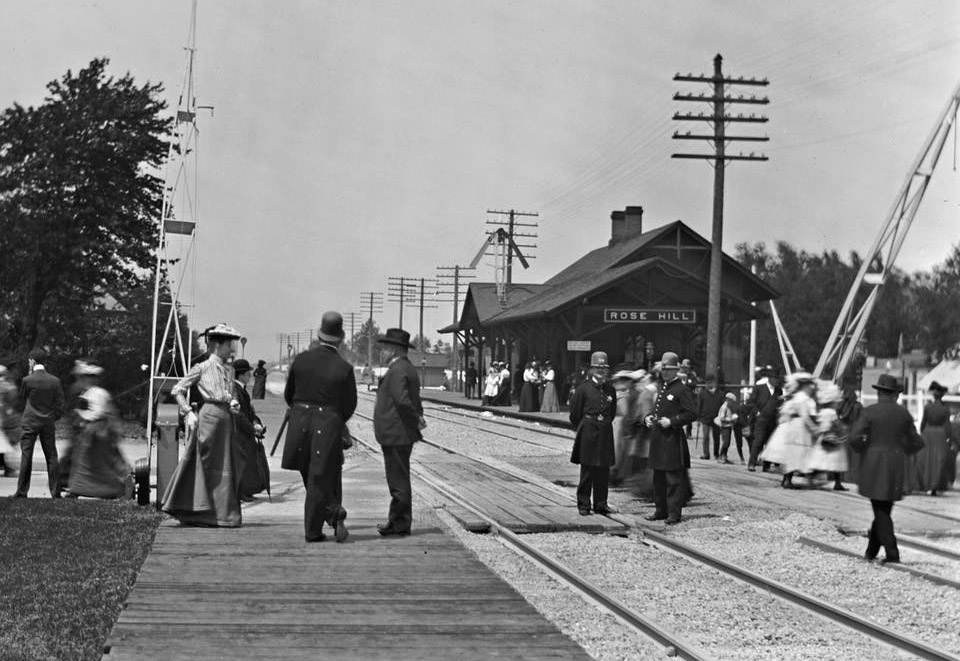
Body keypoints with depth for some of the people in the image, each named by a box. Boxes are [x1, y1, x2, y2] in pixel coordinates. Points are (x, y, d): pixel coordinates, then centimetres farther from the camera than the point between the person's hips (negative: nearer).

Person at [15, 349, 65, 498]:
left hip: (30, 423, -2)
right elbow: (60, 406, -2)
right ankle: (55, 492, 6)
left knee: (26, 457, 3)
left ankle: (22, 492, 4)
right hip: (48, 424, 2)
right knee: (52, 457, 7)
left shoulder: (28, 380, -10)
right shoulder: (55, 381, -4)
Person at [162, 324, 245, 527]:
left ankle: (223, 514, 11)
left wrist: (234, 403, 3)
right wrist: (188, 412, -9)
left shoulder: (229, 370, 16)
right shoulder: (202, 368, -1)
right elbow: (177, 390, 0)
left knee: (226, 467, 6)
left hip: (227, 418, 6)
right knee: (205, 463, -3)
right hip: (209, 416, -6)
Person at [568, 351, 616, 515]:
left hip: (605, 433, 4)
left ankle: (601, 503, 15)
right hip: (588, 434, -4)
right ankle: (583, 504, 7)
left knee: (603, 471, 6)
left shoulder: (610, 389, 7)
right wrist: (582, 428, 5)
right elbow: (575, 413, -1)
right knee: (587, 470, -1)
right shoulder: (583, 388, -6)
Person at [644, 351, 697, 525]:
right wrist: (648, 418, 9)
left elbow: (692, 414, -14)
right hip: (658, 438, 9)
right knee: (658, 478, 13)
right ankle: (661, 510, 22)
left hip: (673, 438, -9)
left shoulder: (682, 390, -8)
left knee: (673, 478, -5)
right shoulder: (662, 389, 18)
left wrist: (671, 421, -20)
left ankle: (674, 513, -1)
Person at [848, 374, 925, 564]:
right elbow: (916, 442, 9)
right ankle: (871, 551, 19)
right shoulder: (903, 413, 4)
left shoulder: (870, 411, -7)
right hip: (896, 467, 3)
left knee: (881, 510, 1)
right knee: (883, 508, 15)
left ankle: (892, 553, -6)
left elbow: (854, 438, -14)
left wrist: (864, 450, 5)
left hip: (874, 467, -3)